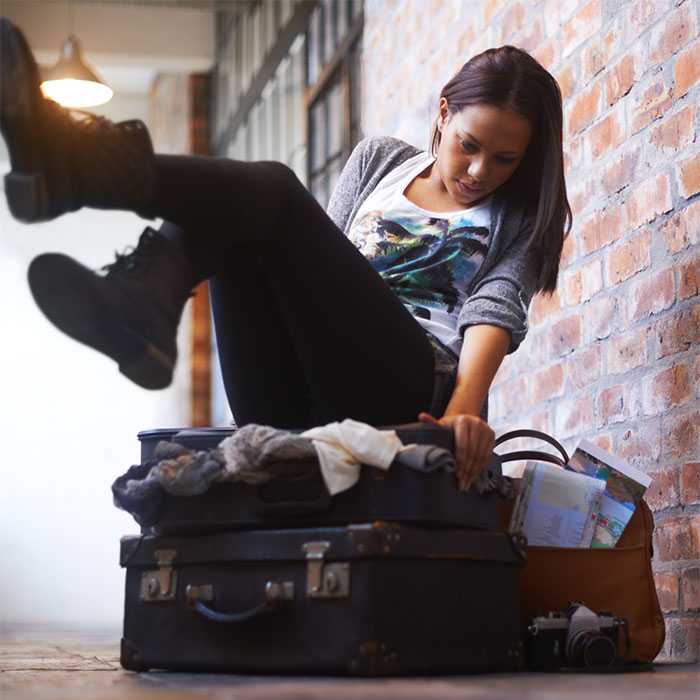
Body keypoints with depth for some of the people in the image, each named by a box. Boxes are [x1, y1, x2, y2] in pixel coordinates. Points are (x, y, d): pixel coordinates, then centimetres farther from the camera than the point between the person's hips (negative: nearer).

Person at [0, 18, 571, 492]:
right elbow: (324, 266, 21)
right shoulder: (378, 160, 25)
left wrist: (466, 407, -21)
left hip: (406, 394, -4)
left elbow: (496, 308, -3)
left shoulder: (519, 216, 16)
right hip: (291, 398, 4)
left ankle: (75, 167, -49)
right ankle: (142, 308, -48)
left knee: (271, 192, -23)